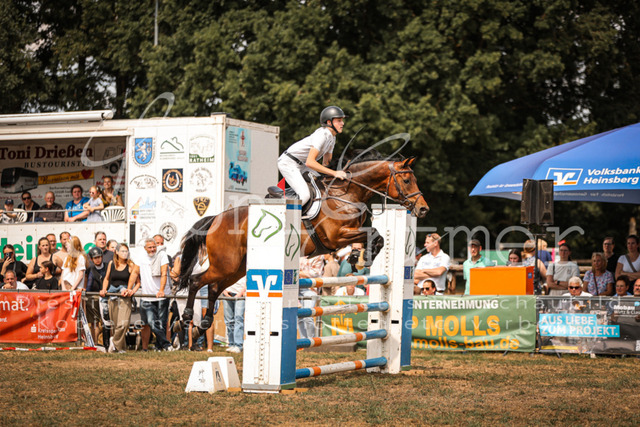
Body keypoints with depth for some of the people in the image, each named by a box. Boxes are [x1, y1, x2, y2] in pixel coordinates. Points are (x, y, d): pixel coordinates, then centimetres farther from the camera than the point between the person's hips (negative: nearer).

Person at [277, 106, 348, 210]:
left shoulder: (332, 137, 5)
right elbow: (310, 162, -34)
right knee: (305, 195, -22)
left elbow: (326, 162, 15)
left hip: (301, 165, 10)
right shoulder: (322, 135, -25)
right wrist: (334, 173, -33)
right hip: (288, 162, -10)